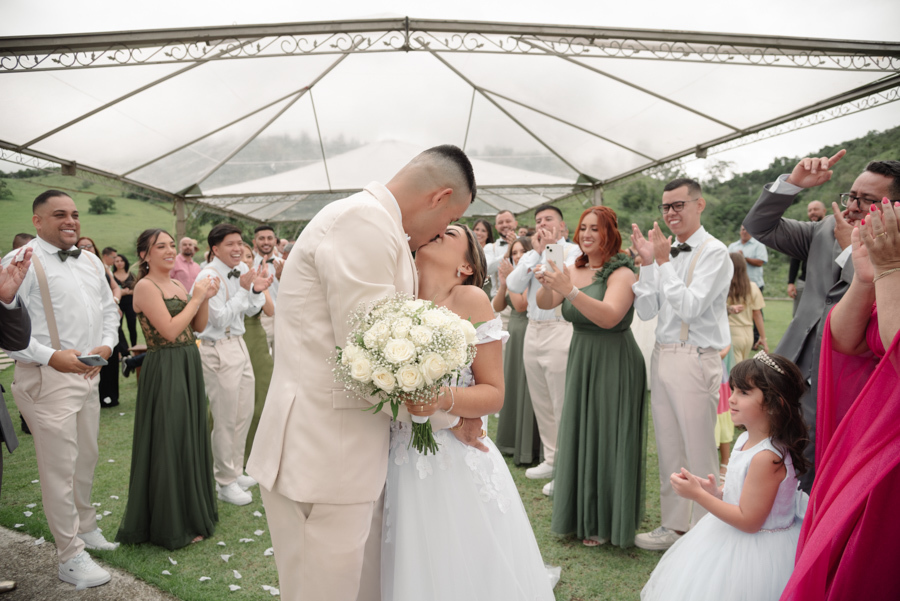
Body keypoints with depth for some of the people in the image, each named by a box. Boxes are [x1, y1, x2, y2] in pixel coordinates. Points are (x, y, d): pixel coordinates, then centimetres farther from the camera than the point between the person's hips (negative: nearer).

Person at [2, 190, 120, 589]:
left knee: (86, 459, 18)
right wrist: (52, 356, -20)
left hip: (88, 374, 7)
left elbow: (109, 308, 20)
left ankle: (86, 528, 36)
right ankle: (71, 558, 10)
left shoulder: (90, 262, 14)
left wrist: (106, 345, 3)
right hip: (47, 377, -7)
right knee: (59, 468, -1)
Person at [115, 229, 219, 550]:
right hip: (164, 370, -8)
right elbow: (170, 330, -20)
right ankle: (172, 525, 15)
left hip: (189, 366, 8)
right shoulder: (145, 286, -12)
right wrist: (196, 297, -13)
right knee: (168, 442, 1)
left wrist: (206, 297, -4)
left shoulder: (177, 284, 11)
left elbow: (198, 326, 10)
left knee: (190, 436, 16)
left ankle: (192, 509, 32)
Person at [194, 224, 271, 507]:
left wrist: (257, 290, -6)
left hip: (239, 345, 8)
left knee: (245, 414, 17)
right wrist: (243, 289, -18)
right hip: (218, 350, -8)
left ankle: (235, 471, 34)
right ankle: (225, 483, 17)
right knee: (226, 419, 1)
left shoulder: (242, 269, 6)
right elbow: (221, 318, -19)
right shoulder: (208, 276, -16)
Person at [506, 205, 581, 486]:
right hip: (533, 330, 7)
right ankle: (551, 460, 26)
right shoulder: (530, 254, 16)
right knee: (541, 402, 13)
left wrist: (549, 249, -8)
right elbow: (513, 285, 1)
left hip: (560, 330, -7)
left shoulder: (573, 251, -3)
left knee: (562, 403, -4)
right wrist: (536, 251, 0)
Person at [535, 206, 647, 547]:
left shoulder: (621, 273, -14)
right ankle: (581, 515, 32)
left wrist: (570, 290, -39)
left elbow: (609, 317, -30)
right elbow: (544, 305, -2)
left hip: (614, 364, -6)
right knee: (579, 436, 14)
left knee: (607, 439, 3)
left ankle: (606, 523, 21)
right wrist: (547, 285, -23)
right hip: (580, 360, 7)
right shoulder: (575, 271, 6)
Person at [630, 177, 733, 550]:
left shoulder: (714, 252, -8)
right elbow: (645, 310, 7)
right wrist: (647, 264, -3)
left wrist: (663, 262, -16)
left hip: (696, 359, -7)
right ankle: (674, 525, 29)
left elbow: (690, 307, -18)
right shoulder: (666, 252, 10)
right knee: (669, 449, 15)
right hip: (662, 355, 7)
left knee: (699, 453, 3)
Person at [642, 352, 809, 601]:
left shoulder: (767, 458, -28)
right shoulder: (746, 440, 1)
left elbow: (748, 521, -25)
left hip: (755, 553, -9)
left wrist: (698, 495, -23)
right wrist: (716, 491, -5)